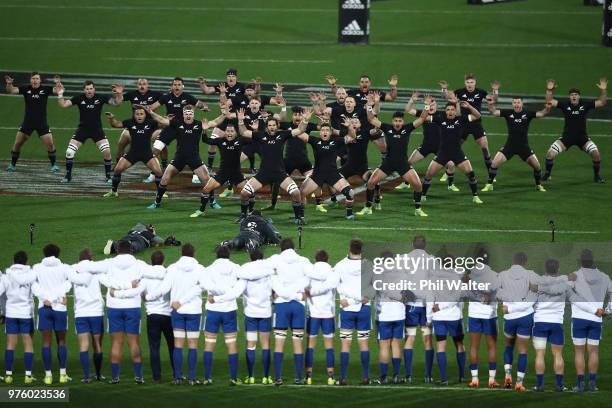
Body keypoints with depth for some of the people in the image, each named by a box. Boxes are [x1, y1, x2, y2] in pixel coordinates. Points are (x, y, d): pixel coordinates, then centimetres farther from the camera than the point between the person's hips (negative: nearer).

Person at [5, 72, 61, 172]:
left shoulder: (45, 89, -5)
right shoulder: (26, 89, -4)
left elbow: (58, 90, -15)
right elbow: (11, 90, -12)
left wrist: (58, 84, -36)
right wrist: (9, 84, -34)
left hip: (42, 123, -1)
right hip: (27, 122, 1)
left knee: (50, 144, -6)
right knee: (17, 144, 1)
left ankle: (53, 165, 9)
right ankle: (13, 165, 17)